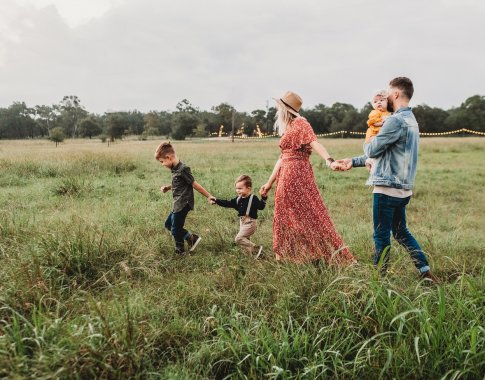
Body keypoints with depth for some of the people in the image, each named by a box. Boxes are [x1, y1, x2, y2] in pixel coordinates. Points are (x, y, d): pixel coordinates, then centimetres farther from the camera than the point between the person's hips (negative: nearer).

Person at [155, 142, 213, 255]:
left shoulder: (183, 169, -21)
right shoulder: (175, 169, 7)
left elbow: (195, 185, -16)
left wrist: (209, 196, -11)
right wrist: (168, 187, 7)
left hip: (183, 204, -10)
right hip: (178, 204, 10)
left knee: (175, 229, 2)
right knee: (168, 224, 19)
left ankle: (180, 252, 21)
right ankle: (192, 238, 20)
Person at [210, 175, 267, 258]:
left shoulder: (253, 198, -14)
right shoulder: (238, 199, 7)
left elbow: (261, 206, -24)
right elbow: (228, 203, 10)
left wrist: (264, 198, -40)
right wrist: (216, 201, 5)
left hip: (250, 223, -9)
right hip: (242, 222, 9)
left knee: (239, 238, -15)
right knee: (245, 239, 15)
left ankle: (257, 248, -11)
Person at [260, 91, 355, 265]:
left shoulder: (300, 123, -8)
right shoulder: (287, 128, 17)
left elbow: (314, 143, -24)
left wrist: (329, 160, -41)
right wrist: (270, 182, 22)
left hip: (296, 174, -9)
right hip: (286, 176, 9)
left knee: (308, 215, -6)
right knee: (286, 216, 13)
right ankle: (284, 257, 22)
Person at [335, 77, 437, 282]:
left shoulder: (396, 120, -17)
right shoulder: (411, 120, 16)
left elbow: (372, 150, -13)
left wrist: (367, 143, 11)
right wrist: (353, 161, 20)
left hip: (387, 188, -9)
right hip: (402, 188, 9)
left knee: (381, 235, 2)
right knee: (401, 232, 19)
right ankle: (426, 272, 20)